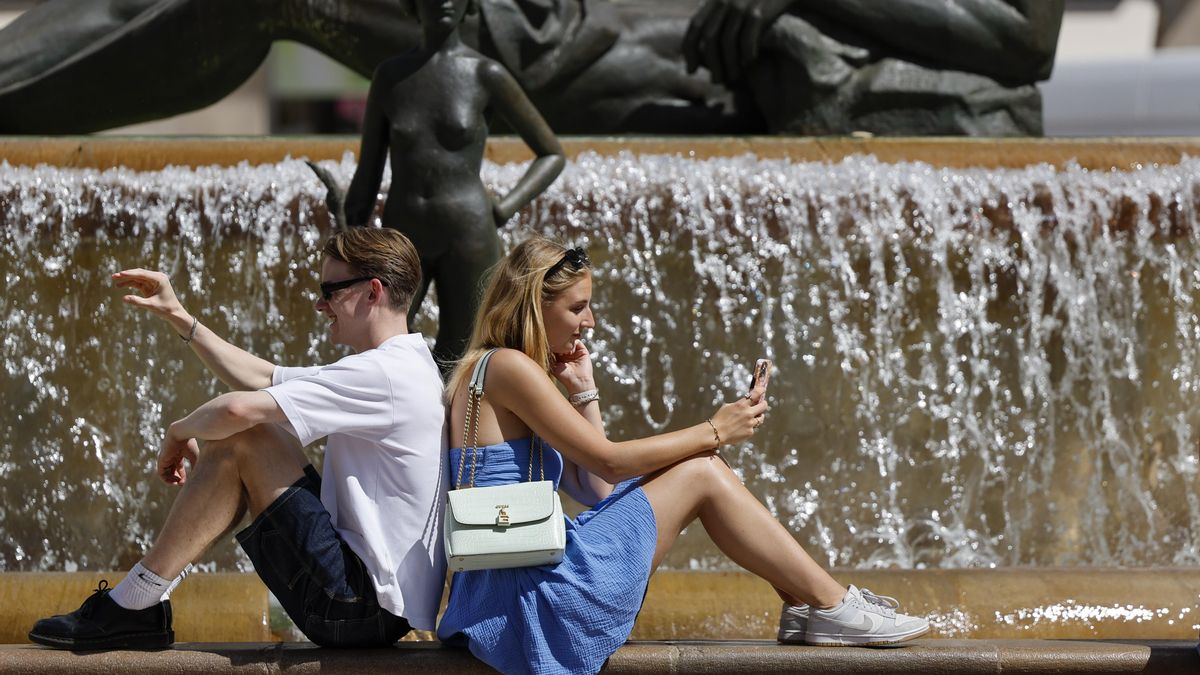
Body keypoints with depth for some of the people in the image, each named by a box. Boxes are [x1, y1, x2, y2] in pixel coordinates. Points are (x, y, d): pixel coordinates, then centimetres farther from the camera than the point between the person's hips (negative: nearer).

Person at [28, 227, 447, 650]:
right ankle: (135, 608, 7)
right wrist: (177, 318, 22)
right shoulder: (398, 368, 17)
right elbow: (262, 380, 24)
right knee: (234, 445, 14)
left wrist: (179, 432, -3)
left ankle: (133, 606, -7)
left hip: (364, 604, -11)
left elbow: (238, 409, -23)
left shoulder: (385, 373, -16)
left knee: (239, 438, -13)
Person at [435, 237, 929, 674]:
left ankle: (804, 606, 11)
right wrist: (713, 432, -3)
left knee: (700, 470, 11)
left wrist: (583, 392, 13)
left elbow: (593, 488, 17)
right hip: (527, 591, -10)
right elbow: (609, 461, -13)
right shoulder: (507, 367, -11)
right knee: (700, 474, -4)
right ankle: (832, 607, 3)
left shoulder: (497, 374, 21)